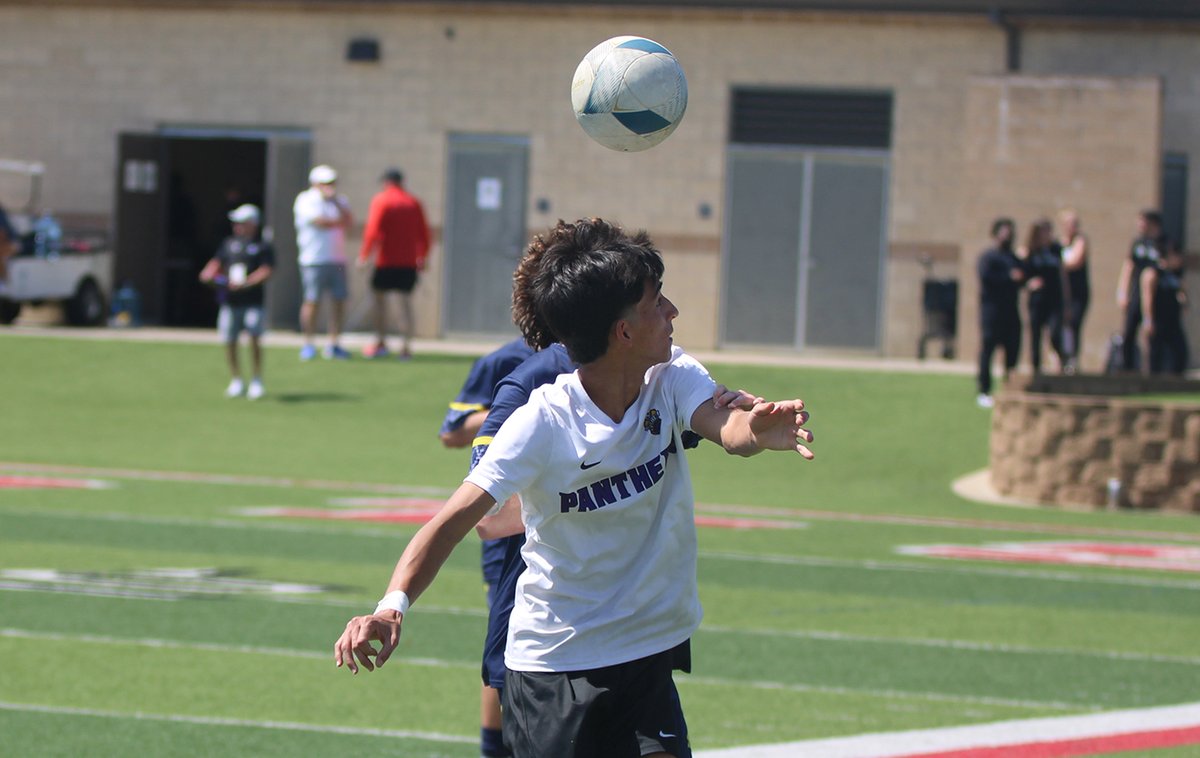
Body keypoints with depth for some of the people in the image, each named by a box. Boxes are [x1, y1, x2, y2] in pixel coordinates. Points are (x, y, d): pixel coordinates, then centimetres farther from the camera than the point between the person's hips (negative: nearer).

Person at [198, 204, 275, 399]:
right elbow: (217, 262, 16)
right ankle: (236, 381, 18)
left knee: (254, 338, -14)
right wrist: (209, 273, -6)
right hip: (230, 302, 5)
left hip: (252, 302, -5)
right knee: (229, 342, 4)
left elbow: (266, 272, -9)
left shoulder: (263, 247, 1)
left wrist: (246, 283, -23)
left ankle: (256, 381, -4)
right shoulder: (229, 243, 17)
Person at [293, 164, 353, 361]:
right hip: (314, 261, -5)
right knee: (312, 301, -6)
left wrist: (335, 201, -7)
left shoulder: (340, 201, 17)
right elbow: (319, 222, -12)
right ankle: (308, 344, 1)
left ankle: (334, 344, 7)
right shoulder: (306, 200, -1)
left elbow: (348, 220, 1)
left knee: (338, 301, 2)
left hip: (337, 260, 5)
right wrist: (339, 221, 4)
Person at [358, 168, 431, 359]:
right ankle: (406, 345, 0)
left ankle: (381, 342, 5)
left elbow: (372, 231, -12)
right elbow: (424, 233, 10)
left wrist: (365, 255, -7)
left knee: (380, 298, 7)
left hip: (386, 260, -4)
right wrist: (422, 257, 19)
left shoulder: (380, 200, -5)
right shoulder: (414, 203, 8)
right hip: (409, 263, 4)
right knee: (406, 302, 5)